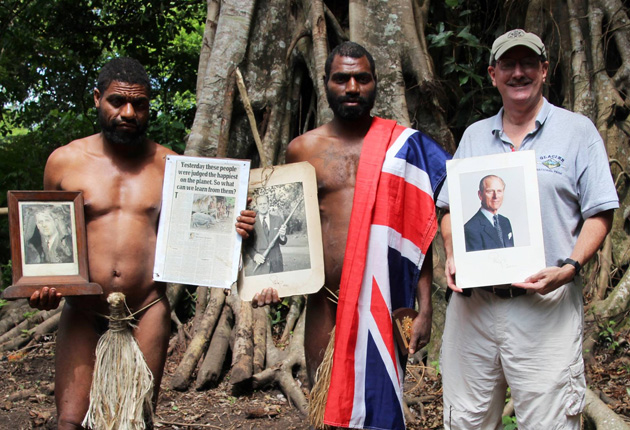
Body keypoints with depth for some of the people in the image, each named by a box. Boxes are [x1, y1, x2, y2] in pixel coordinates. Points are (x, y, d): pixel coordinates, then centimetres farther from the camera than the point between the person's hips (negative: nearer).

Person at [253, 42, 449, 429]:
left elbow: (419, 235, 3)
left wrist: (425, 310, -1)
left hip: (383, 305, -2)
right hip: (325, 303, 2)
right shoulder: (303, 149, 9)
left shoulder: (403, 146, 3)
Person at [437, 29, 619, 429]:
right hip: (473, 301, 4)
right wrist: (452, 256, -2)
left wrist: (569, 268, -16)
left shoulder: (578, 130, 4)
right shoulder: (474, 135, 15)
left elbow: (599, 213, 0)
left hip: (545, 304, -3)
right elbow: (451, 210, 17)